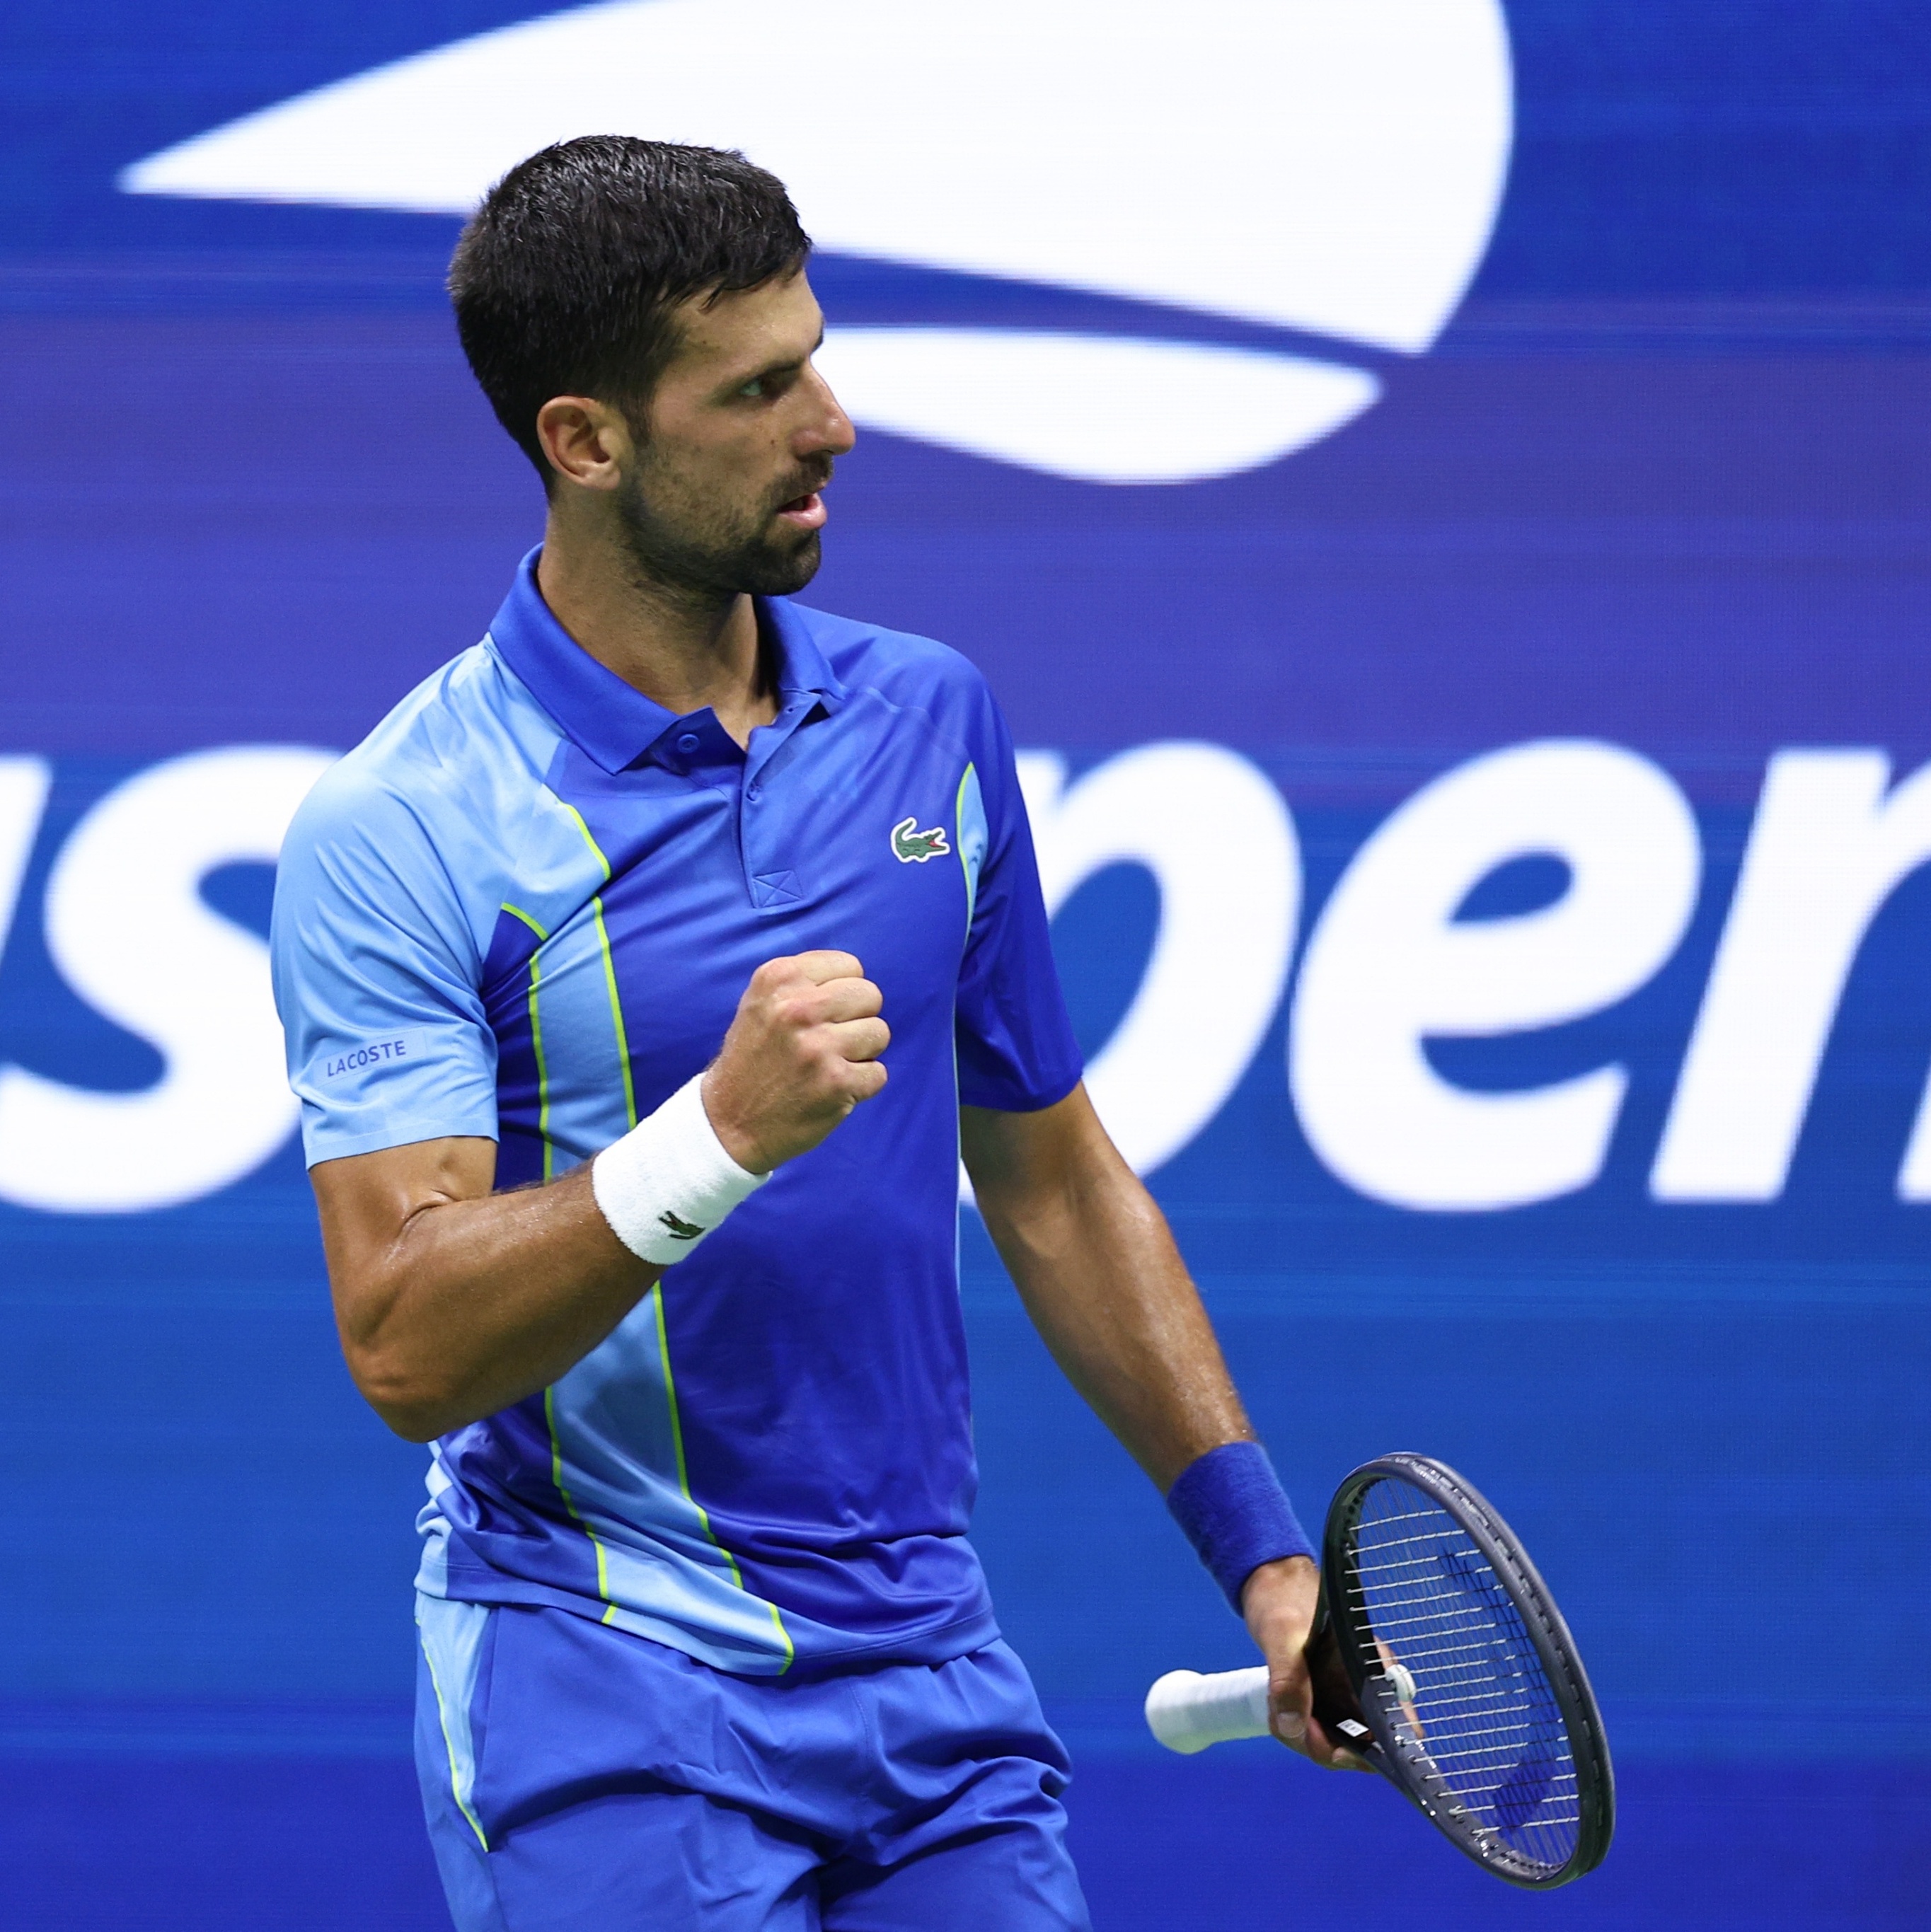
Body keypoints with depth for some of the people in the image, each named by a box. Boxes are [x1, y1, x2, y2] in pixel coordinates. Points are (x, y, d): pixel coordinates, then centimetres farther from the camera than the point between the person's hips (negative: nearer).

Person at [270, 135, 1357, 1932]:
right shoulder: (396, 834, -11)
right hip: (605, 1694, -5)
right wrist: (719, 1133, -31)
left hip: (935, 1677, 5)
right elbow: (407, 1346, -18)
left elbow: (1052, 1181, 16)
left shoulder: (928, 720, 7)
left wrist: (1262, 1550, 12)